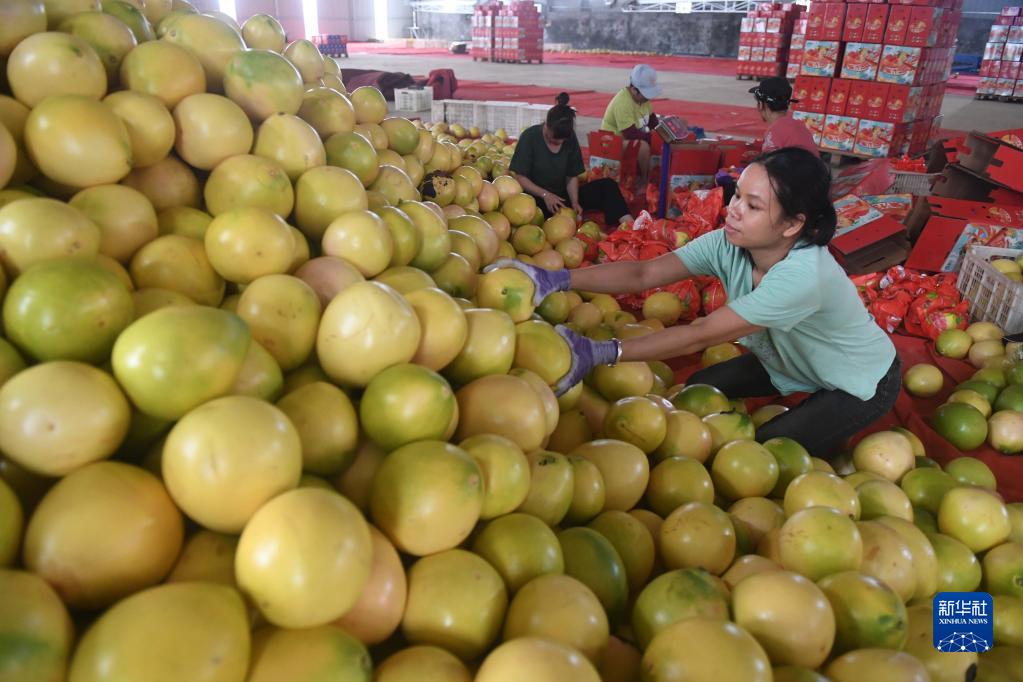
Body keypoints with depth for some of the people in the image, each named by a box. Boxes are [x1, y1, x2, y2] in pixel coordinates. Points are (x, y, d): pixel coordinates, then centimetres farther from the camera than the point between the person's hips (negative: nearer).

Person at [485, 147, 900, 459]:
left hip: (861, 383, -6)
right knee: (699, 390, -2)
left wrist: (600, 353, -49)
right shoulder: (728, 245, -22)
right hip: (790, 363, 6)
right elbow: (643, 274, -30)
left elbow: (701, 336, -44)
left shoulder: (803, 275, -41)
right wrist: (558, 280, -43)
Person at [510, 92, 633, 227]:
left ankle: (628, 225, -30)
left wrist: (574, 202, -14)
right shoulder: (530, 137, -11)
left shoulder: (570, 138, 1)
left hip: (563, 196, 4)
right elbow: (520, 177, -11)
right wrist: (545, 195, -22)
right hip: (537, 199, -4)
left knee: (607, 185, -14)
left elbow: (572, 176, 3)